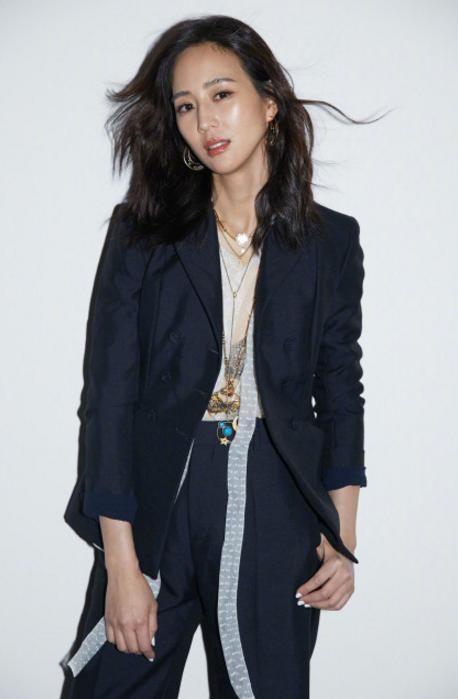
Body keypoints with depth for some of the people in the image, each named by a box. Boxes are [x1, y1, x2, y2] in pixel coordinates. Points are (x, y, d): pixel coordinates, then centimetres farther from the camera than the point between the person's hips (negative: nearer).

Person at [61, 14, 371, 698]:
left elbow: (341, 392, 8)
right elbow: (108, 397, -5)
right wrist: (121, 564, -10)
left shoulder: (331, 239, 4)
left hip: (276, 518, 1)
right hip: (156, 507, 0)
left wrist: (343, 540, 1)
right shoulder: (142, 231, 0)